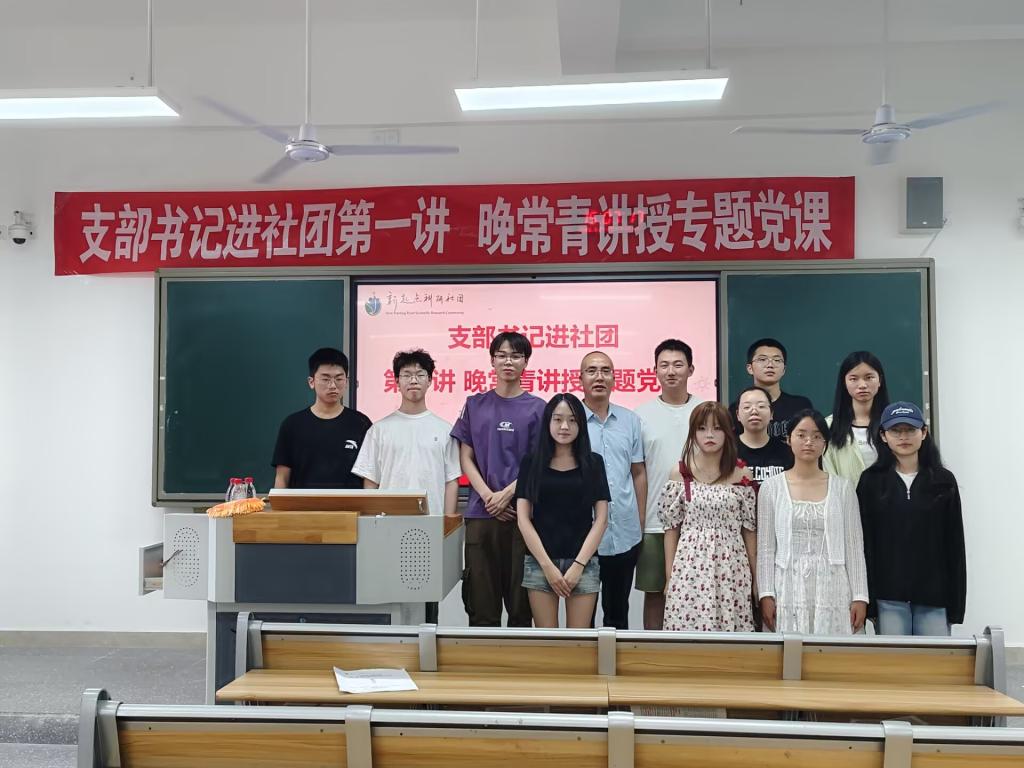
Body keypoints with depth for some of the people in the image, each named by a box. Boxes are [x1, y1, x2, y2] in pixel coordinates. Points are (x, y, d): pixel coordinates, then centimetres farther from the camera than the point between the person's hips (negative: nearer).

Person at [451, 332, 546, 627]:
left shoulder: (536, 408, 4)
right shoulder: (475, 404, 9)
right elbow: (465, 457, 7)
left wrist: (506, 495, -12)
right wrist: (487, 495, -8)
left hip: (521, 512, -1)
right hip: (480, 513, 2)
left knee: (520, 602, 4)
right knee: (481, 603, 5)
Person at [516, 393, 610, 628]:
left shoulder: (593, 463, 5)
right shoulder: (531, 462, 4)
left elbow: (601, 519, 3)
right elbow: (523, 518, 1)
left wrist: (578, 565, -7)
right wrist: (547, 565, -7)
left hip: (582, 563, 0)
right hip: (540, 563, 0)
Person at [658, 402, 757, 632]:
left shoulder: (742, 478, 2)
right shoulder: (680, 476, 2)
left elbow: (749, 530, 6)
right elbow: (671, 529, 4)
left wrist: (755, 577, 6)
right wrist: (669, 577, 3)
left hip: (731, 569, 0)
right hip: (690, 567, 0)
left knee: (731, 630, 0)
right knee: (687, 631, -2)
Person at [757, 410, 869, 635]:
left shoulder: (842, 487, 6)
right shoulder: (771, 487, 4)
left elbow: (854, 546, 5)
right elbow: (765, 547, 2)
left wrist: (859, 596, 0)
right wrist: (766, 594, -5)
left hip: (832, 589, 1)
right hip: (788, 590, -1)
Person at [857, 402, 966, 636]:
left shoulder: (944, 481, 6)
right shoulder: (871, 481, 3)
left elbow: (955, 544, 6)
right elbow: (864, 540, 0)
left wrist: (956, 603, 2)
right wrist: (867, 599, -5)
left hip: (934, 597, 1)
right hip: (888, 596, -1)